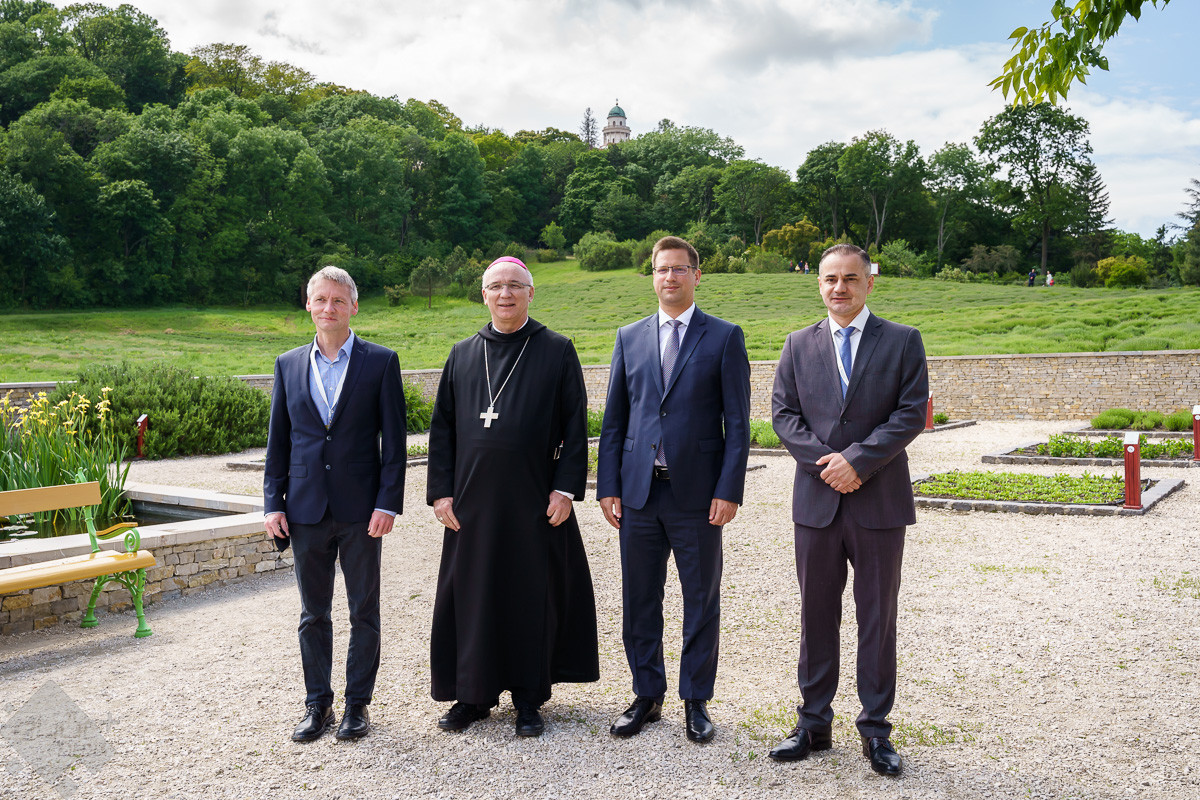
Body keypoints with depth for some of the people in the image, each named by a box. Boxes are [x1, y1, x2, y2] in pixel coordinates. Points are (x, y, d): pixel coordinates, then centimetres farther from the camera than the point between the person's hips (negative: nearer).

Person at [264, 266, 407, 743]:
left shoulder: (381, 362, -1)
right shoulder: (288, 364, 8)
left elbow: (394, 439, -3)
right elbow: (278, 440, 10)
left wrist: (388, 502, -11)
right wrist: (273, 502, 3)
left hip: (361, 508, -3)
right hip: (306, 508, 3)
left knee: (364, 611, 8)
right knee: (313, 613, 12)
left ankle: (358, 703, 21)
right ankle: (317, 704, 25)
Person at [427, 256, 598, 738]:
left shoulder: (557, 351, 2)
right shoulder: (462, 355, 10)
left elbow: (575, 425, -1)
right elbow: (442, 426, 10)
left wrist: (566, 487, -9)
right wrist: (442, 491, 2)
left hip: (534, 500, -2)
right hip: (472, 501, 3)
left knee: (532, 595, 5)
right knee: (472, 594, 8)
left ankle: (529, 699, 19)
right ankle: (474, 694, 23)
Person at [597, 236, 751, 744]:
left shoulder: (724, 338, 1)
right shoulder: (629, 338, 10)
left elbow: (737, 421, -3)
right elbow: (613, 419, 10)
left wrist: (729, 490, -10)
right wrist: (608, 486, 3)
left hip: (697, 494, -3)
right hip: (638, 492, 3)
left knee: (701, 601, 8)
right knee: (639, 602, 10)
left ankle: (696, 701, 22)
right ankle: (647, 696, 26)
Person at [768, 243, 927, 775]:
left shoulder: (903, 341, 2)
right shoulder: (799, 345, 8)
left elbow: (911, 413, -6)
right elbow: (782, 414, 3)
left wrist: (856, 460, -15)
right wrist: (825, 462, -11)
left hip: (880, 501, -2)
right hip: (816, 501, 2)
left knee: (877, 618, 7)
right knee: (816, 616, 10)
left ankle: (875, 730, 20)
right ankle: (813, 724, 23)